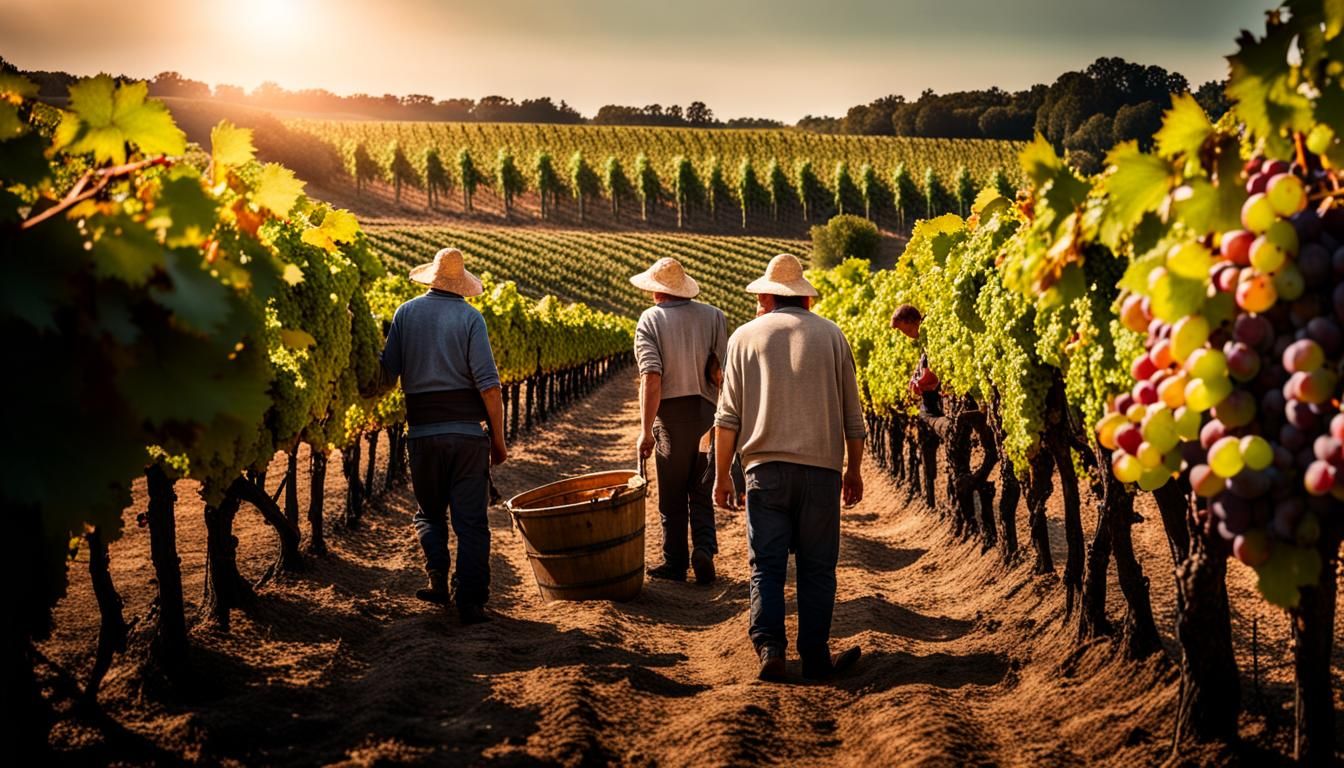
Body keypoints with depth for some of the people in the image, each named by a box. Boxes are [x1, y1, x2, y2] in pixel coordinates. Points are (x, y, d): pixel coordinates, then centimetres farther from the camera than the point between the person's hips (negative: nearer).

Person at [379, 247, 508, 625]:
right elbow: (488, 384, -9)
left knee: (430, 512, 21)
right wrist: (499, 438, -2)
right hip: (468, 433, -2)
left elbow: (387, 373, 2)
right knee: (471, 519, 5)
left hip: (423, 433, 2)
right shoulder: (470, 317, -4)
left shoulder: (406, 313, 4)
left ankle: (438, 576, 4)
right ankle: (470, 601, 3)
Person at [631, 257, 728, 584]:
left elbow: (651, 378, -15)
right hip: (708, 412, 2)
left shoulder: (651, 319, -5)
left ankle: (675, 562, 18)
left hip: (671, 413, -2)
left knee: (672, 494, 11)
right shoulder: (714, 315, 3)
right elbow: (723, 370, -7)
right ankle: (704, 547, -5)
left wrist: (645, 430, -14)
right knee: (702, 490, 14)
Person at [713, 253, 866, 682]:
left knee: (766, 564, 5)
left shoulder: (745, 337, 6)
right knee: (816, 566, 7)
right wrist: (854, 469, 20)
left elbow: (728, 416, 3)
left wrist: (721, 475, 9)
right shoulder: (831, 334, 8)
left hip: (765, 466, 0)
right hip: (820, 467, 1)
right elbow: (852, 414, 10)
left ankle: (769, 648, -6)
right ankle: (815, 658, 10)